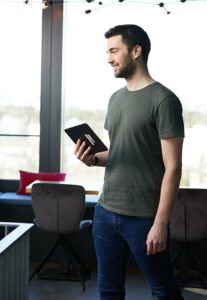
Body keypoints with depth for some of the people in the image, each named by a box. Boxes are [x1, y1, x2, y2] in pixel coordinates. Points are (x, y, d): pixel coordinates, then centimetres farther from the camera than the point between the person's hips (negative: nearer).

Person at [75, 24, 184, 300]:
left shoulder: (164, 99, -12)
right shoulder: (115, 98, 12)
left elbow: (173, 167, -14)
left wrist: (161, 222, -17)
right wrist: (94, 159, 0)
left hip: (144, 217, -7)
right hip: (105, 211, 7)